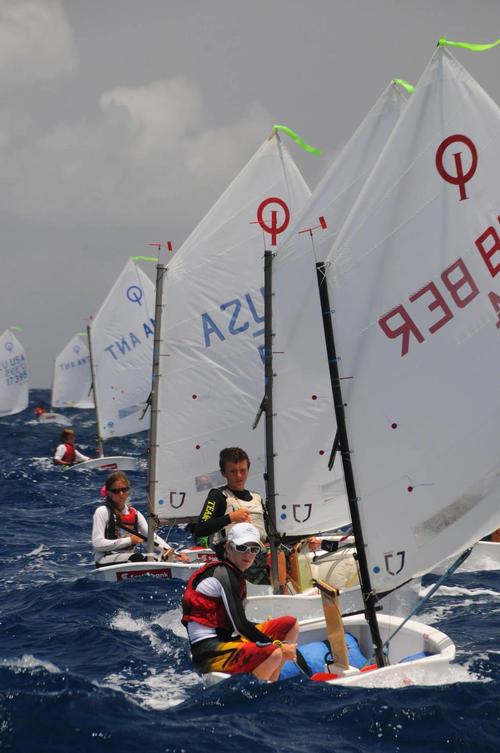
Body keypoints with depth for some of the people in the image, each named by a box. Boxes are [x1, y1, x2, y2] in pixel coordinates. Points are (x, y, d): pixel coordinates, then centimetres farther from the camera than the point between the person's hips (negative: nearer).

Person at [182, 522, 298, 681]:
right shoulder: (224, 574, -12)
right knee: (274, 654, -33)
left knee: (290, 624, 11)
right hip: (208, 652, -10)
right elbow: (240, 625, -18)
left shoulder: (234, 574, 18)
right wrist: (278, 646, -10)